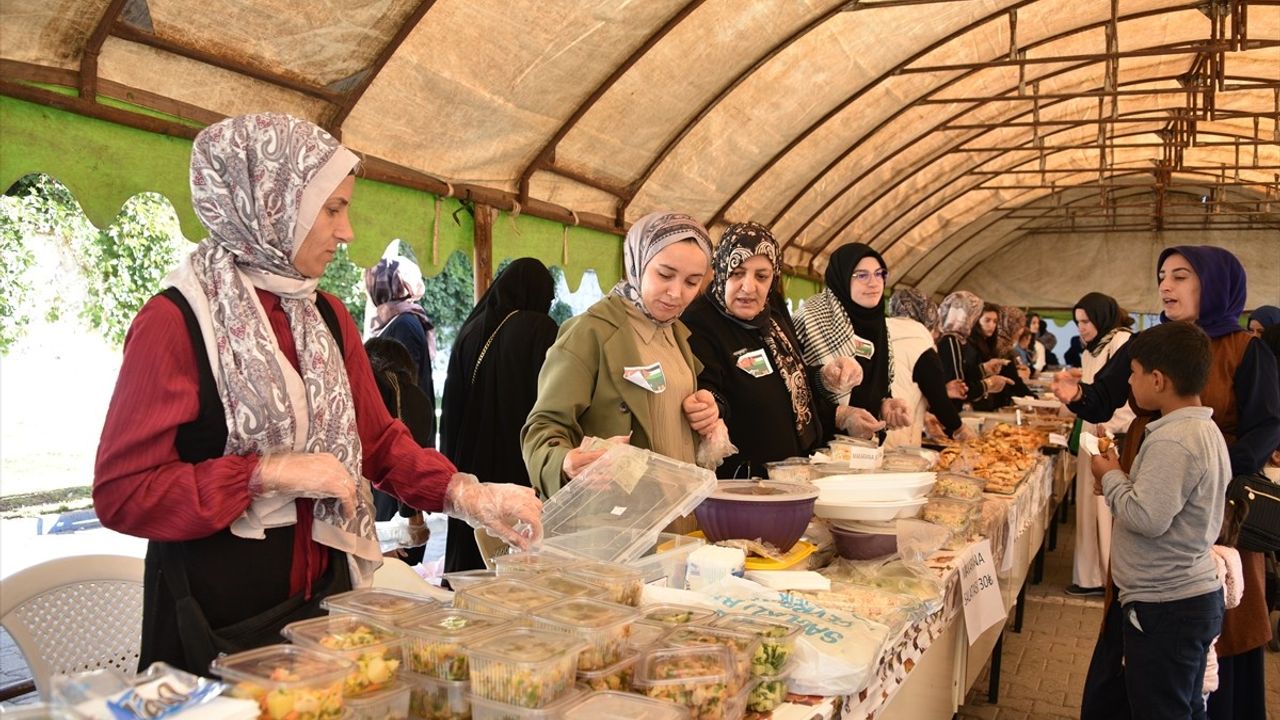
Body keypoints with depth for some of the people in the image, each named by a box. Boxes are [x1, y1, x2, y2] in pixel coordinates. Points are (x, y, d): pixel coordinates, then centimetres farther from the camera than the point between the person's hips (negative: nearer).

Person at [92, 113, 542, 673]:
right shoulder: (176, 321, -14)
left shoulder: (327, 317, 6)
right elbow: (121, 492, -16)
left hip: (323, 595, 6)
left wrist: (467, 495, -5)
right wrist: (271, 474, -21)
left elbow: (377, 438, 9)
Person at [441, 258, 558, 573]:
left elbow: (451, 406, 8)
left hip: (472, 461, 5)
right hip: (522, 465, -5)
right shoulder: (541, 330, -8)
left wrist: (453, 463, 14)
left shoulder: (471, 330, 6)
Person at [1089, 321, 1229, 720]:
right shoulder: (1205, 429, 8)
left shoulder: (1172, 442, -24)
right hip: (1198, 596, 10)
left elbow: (1146, 518, -28)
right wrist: (1122, 478, 4)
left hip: (1165, 607, -10)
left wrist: (1112, 477, -13)